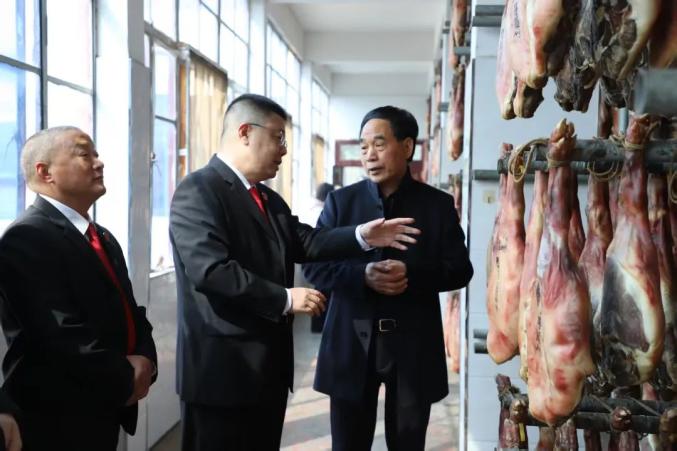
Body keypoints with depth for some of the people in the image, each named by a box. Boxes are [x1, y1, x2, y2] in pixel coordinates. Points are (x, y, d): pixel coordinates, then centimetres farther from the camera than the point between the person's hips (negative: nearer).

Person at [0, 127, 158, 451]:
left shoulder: (104, 237, 13)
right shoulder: (26, 237, -17)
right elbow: (62, 334, -24)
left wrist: (144, 358, -6)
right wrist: (125, 379, -13)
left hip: (106, 408, 8)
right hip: (59, 417, -8)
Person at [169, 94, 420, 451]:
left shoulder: (269, 198, 17)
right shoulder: (198, 190, -14)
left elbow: (304, 241, 6)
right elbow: (210, 270, -25)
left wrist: (360, 236, -8)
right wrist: (286, 298, -22)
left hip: (269, 364, 9)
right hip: (223, 366, -9)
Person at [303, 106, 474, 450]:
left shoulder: (438, 204, 3)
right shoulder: (341, 200, 3)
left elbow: (460, 270, 0)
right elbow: (313, 264, -1)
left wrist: (412, 275, -19)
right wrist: (363, 275, -19)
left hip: (414, 347, 0)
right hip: (352, 345, 1)